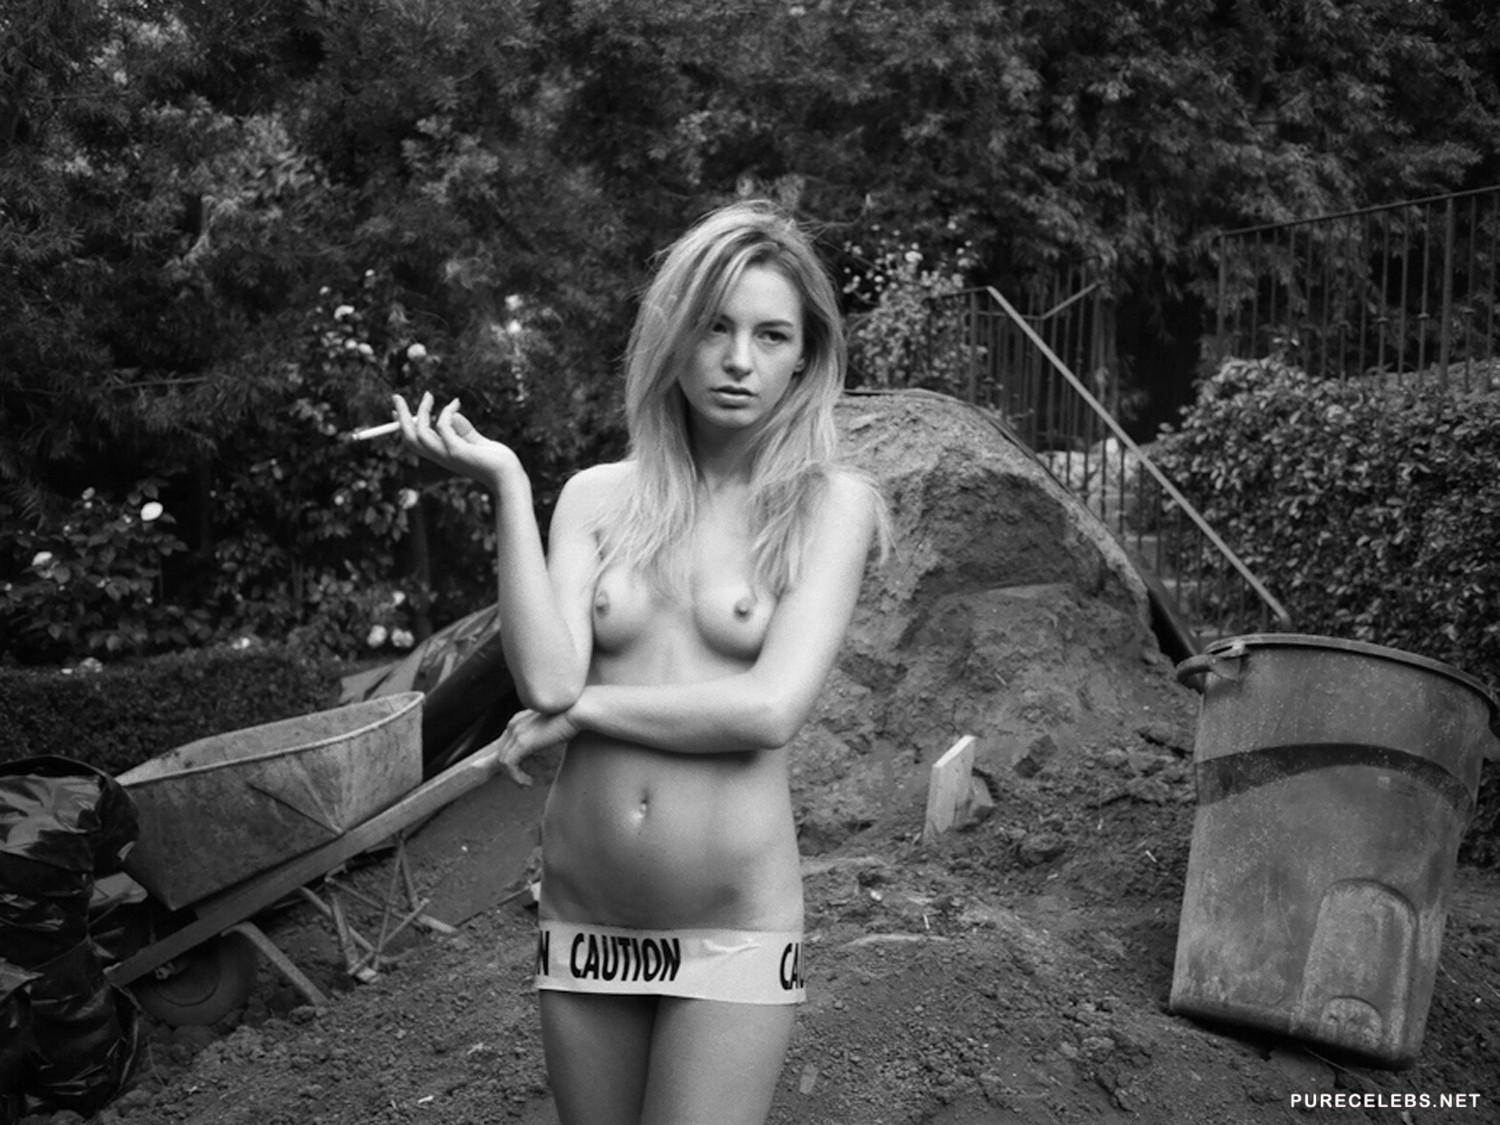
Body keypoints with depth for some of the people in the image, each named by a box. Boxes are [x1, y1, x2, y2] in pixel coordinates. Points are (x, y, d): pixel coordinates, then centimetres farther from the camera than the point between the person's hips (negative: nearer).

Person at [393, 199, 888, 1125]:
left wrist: (583, 710, -8)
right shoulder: (599, 496, 3)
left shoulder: (829, 504, -4)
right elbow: (546, 681, -11)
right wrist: (506, 484, -10)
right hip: (582, 924, 3)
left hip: (733, 935, -3)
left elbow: (771, 709, -16)